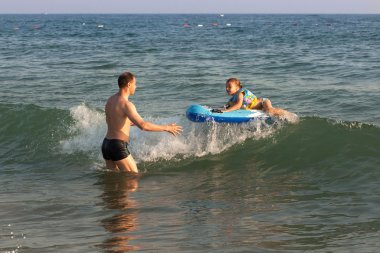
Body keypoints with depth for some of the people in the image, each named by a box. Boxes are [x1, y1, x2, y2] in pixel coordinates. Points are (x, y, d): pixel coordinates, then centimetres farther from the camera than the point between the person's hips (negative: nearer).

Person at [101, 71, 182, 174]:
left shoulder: (110, 100, 10)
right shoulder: (126, 104, -18)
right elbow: (143, 126, -27)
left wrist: (129, 123, 37)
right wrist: (166, 128, -19)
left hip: (106, 144, 9)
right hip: (118, 146, -9)